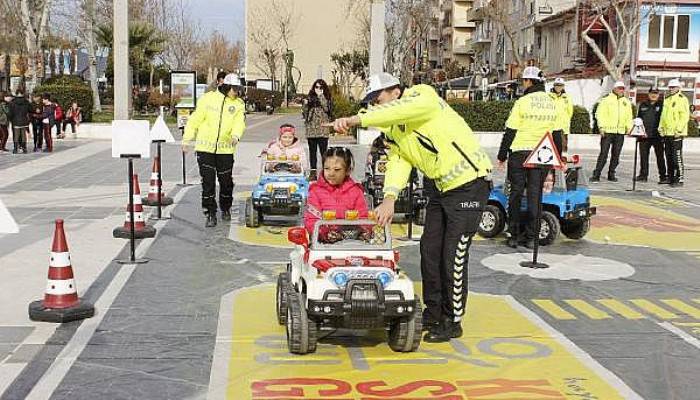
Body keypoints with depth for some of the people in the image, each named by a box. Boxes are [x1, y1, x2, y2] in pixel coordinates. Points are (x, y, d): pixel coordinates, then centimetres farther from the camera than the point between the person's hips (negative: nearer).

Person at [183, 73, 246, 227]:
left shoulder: (238, 104, 5)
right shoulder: (208, 98, 1)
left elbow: (239, 122, -8)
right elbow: (195, 119, 6)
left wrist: (236, 135, -29)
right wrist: (188, 139, 5)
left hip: (225, 149, 1)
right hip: (205, 147, -1)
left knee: (226, 181, 9)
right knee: (208, 181, -1)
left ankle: (225, 208, 32)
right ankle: (211, 214, 7)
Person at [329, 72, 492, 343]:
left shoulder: (422, 96, -17)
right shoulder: (392, 131, 7)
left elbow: (401, 110, -39)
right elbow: (397, 162, -5)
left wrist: (356, 120, -41)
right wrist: (389, 197, -23)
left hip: (469, 183, -9)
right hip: (443, 188, 9)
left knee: (453, 255, -5)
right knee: (429, 249, 11)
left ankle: (453, 322, 9)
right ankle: (433, 313, 26)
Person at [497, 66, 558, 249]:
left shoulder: (523, 102, -8)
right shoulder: (552, 104, 8)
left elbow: (510, 131, -7)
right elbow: (557, 134, 12)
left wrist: (502, 155, -1)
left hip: (520, 153, -4)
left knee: (516, 193, 6)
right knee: (535, 195, 8)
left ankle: (513, 235, 9)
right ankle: (531, 237, 10)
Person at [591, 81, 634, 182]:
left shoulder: (627, 102, 16)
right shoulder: (606, 100, 1)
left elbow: (629, 117, 20)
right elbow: (600, 114, -4)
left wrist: (628, 127, 6)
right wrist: (601, 127, -12)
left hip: (620, 132, 5)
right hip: (607, 131, -5)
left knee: (616, 155, 7)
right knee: (603, 154, -8)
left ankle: (611, 174, 16)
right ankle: (596, 175, -5)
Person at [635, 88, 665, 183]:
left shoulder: (661, 105, 4)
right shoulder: (643, 105, 14)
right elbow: (638, 118, 19)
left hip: (657, 135, -3)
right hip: (644, 135, 3)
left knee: (660, 156, -1)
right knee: (643, 156, 6)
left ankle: (663, 176, 3)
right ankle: (643, 175, 15)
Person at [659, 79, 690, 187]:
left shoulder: (682, 99, -6)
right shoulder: (667, 100, 18)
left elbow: (685, 116, -13)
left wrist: (678, 130, -18)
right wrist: (661, 128, 12)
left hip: (677, 133, -8)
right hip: (667, 133, 8)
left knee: (677, 156, -9)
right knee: (669, 156, 10)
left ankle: (679, 179, -6)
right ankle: (670, 177, 17)